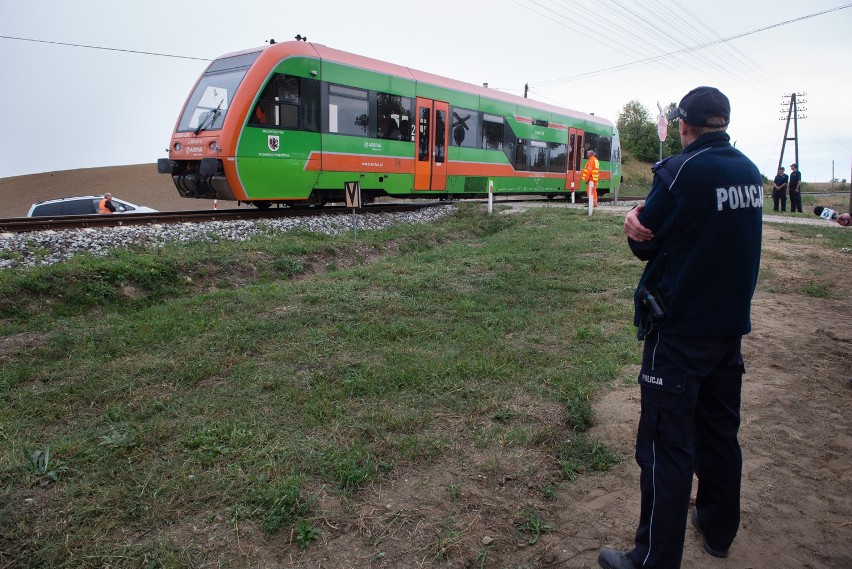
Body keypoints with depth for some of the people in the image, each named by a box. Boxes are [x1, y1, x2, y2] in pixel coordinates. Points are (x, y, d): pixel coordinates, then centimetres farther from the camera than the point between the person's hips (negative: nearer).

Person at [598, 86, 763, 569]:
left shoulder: (683, 171, -18)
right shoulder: (750, 172, 6)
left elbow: (644, 244, -12)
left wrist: (639, 222, 6)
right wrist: (644, 219, -8)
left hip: (680, 331, -8)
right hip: (731, 325, 8)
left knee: (668, 446, -1)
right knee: (721, 430, 20)